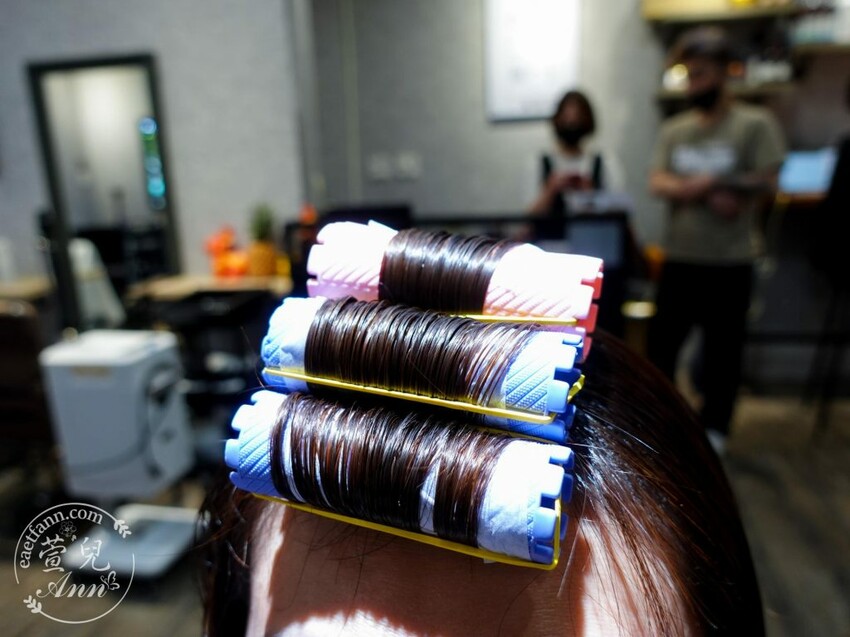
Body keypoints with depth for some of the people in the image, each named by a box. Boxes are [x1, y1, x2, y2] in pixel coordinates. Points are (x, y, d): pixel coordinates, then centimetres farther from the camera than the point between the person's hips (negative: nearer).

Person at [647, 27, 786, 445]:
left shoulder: (755, 124, -2)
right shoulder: (674, 130, 8)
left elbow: (767, 183, -10)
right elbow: (658, 184, -2)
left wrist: (690, 188, -12)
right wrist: (709, 193, -19)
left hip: (730, 261, -3)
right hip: (679, 257, 4)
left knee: (722, 347, 7)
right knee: (662, 339, 11)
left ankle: (714, 426, 24)